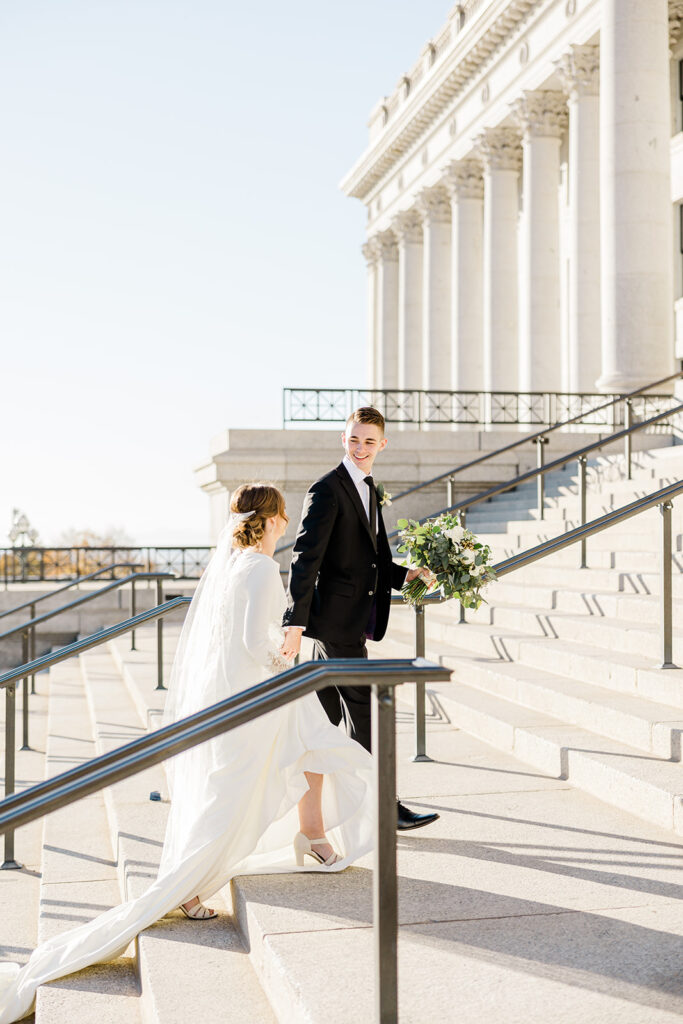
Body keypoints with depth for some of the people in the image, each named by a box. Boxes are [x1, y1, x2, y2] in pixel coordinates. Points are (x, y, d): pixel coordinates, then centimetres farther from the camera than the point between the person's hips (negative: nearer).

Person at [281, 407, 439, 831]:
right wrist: (295, 623, -24)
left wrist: (406, 574, 4)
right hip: (337, 620, -9)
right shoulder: (327, 490, -12)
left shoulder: (370, 491, 17)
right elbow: (305, 560, -18)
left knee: (326, 714, 14)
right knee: (363, 715, -2)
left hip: (354, 621, 9)